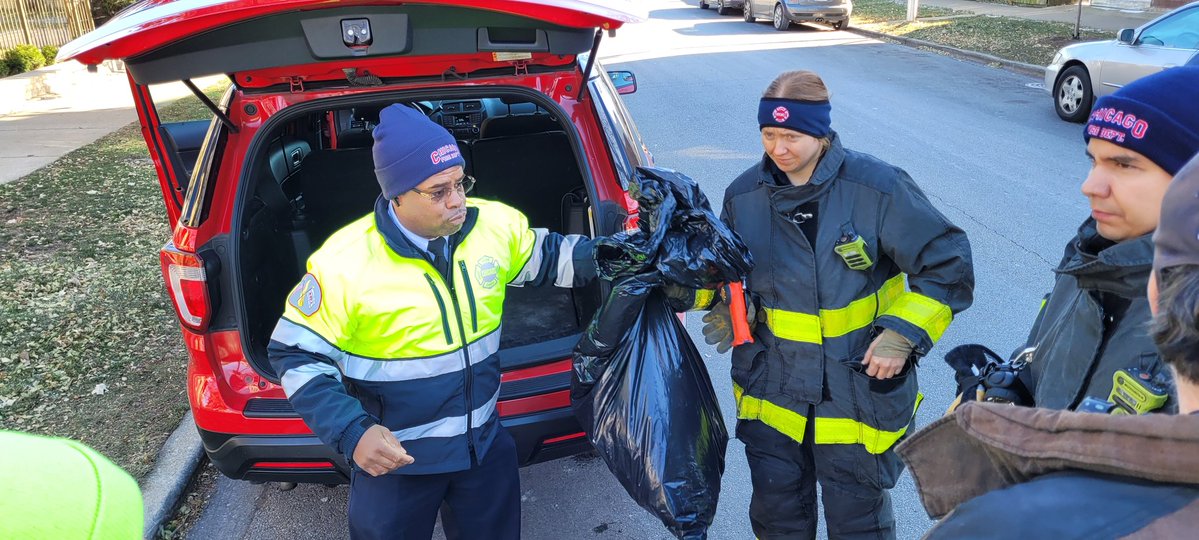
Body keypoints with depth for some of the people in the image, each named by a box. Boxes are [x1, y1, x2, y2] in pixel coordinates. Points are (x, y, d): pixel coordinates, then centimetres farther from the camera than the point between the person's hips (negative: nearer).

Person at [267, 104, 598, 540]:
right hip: (391, 454, -3)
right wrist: (352, 433, -25)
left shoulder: (496, 224, -12)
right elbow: (296, 354, -14)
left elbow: (549, 257, 7)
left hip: (485, 439, 4)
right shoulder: (343, 263, -23)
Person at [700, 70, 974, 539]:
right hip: (771, 392, 3)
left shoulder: (878, 187, -15)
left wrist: (903, 334, -16)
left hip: (859, 390, -3)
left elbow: (947, 263, -7)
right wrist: (728, 306, -7)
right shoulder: (744, 196, -3)